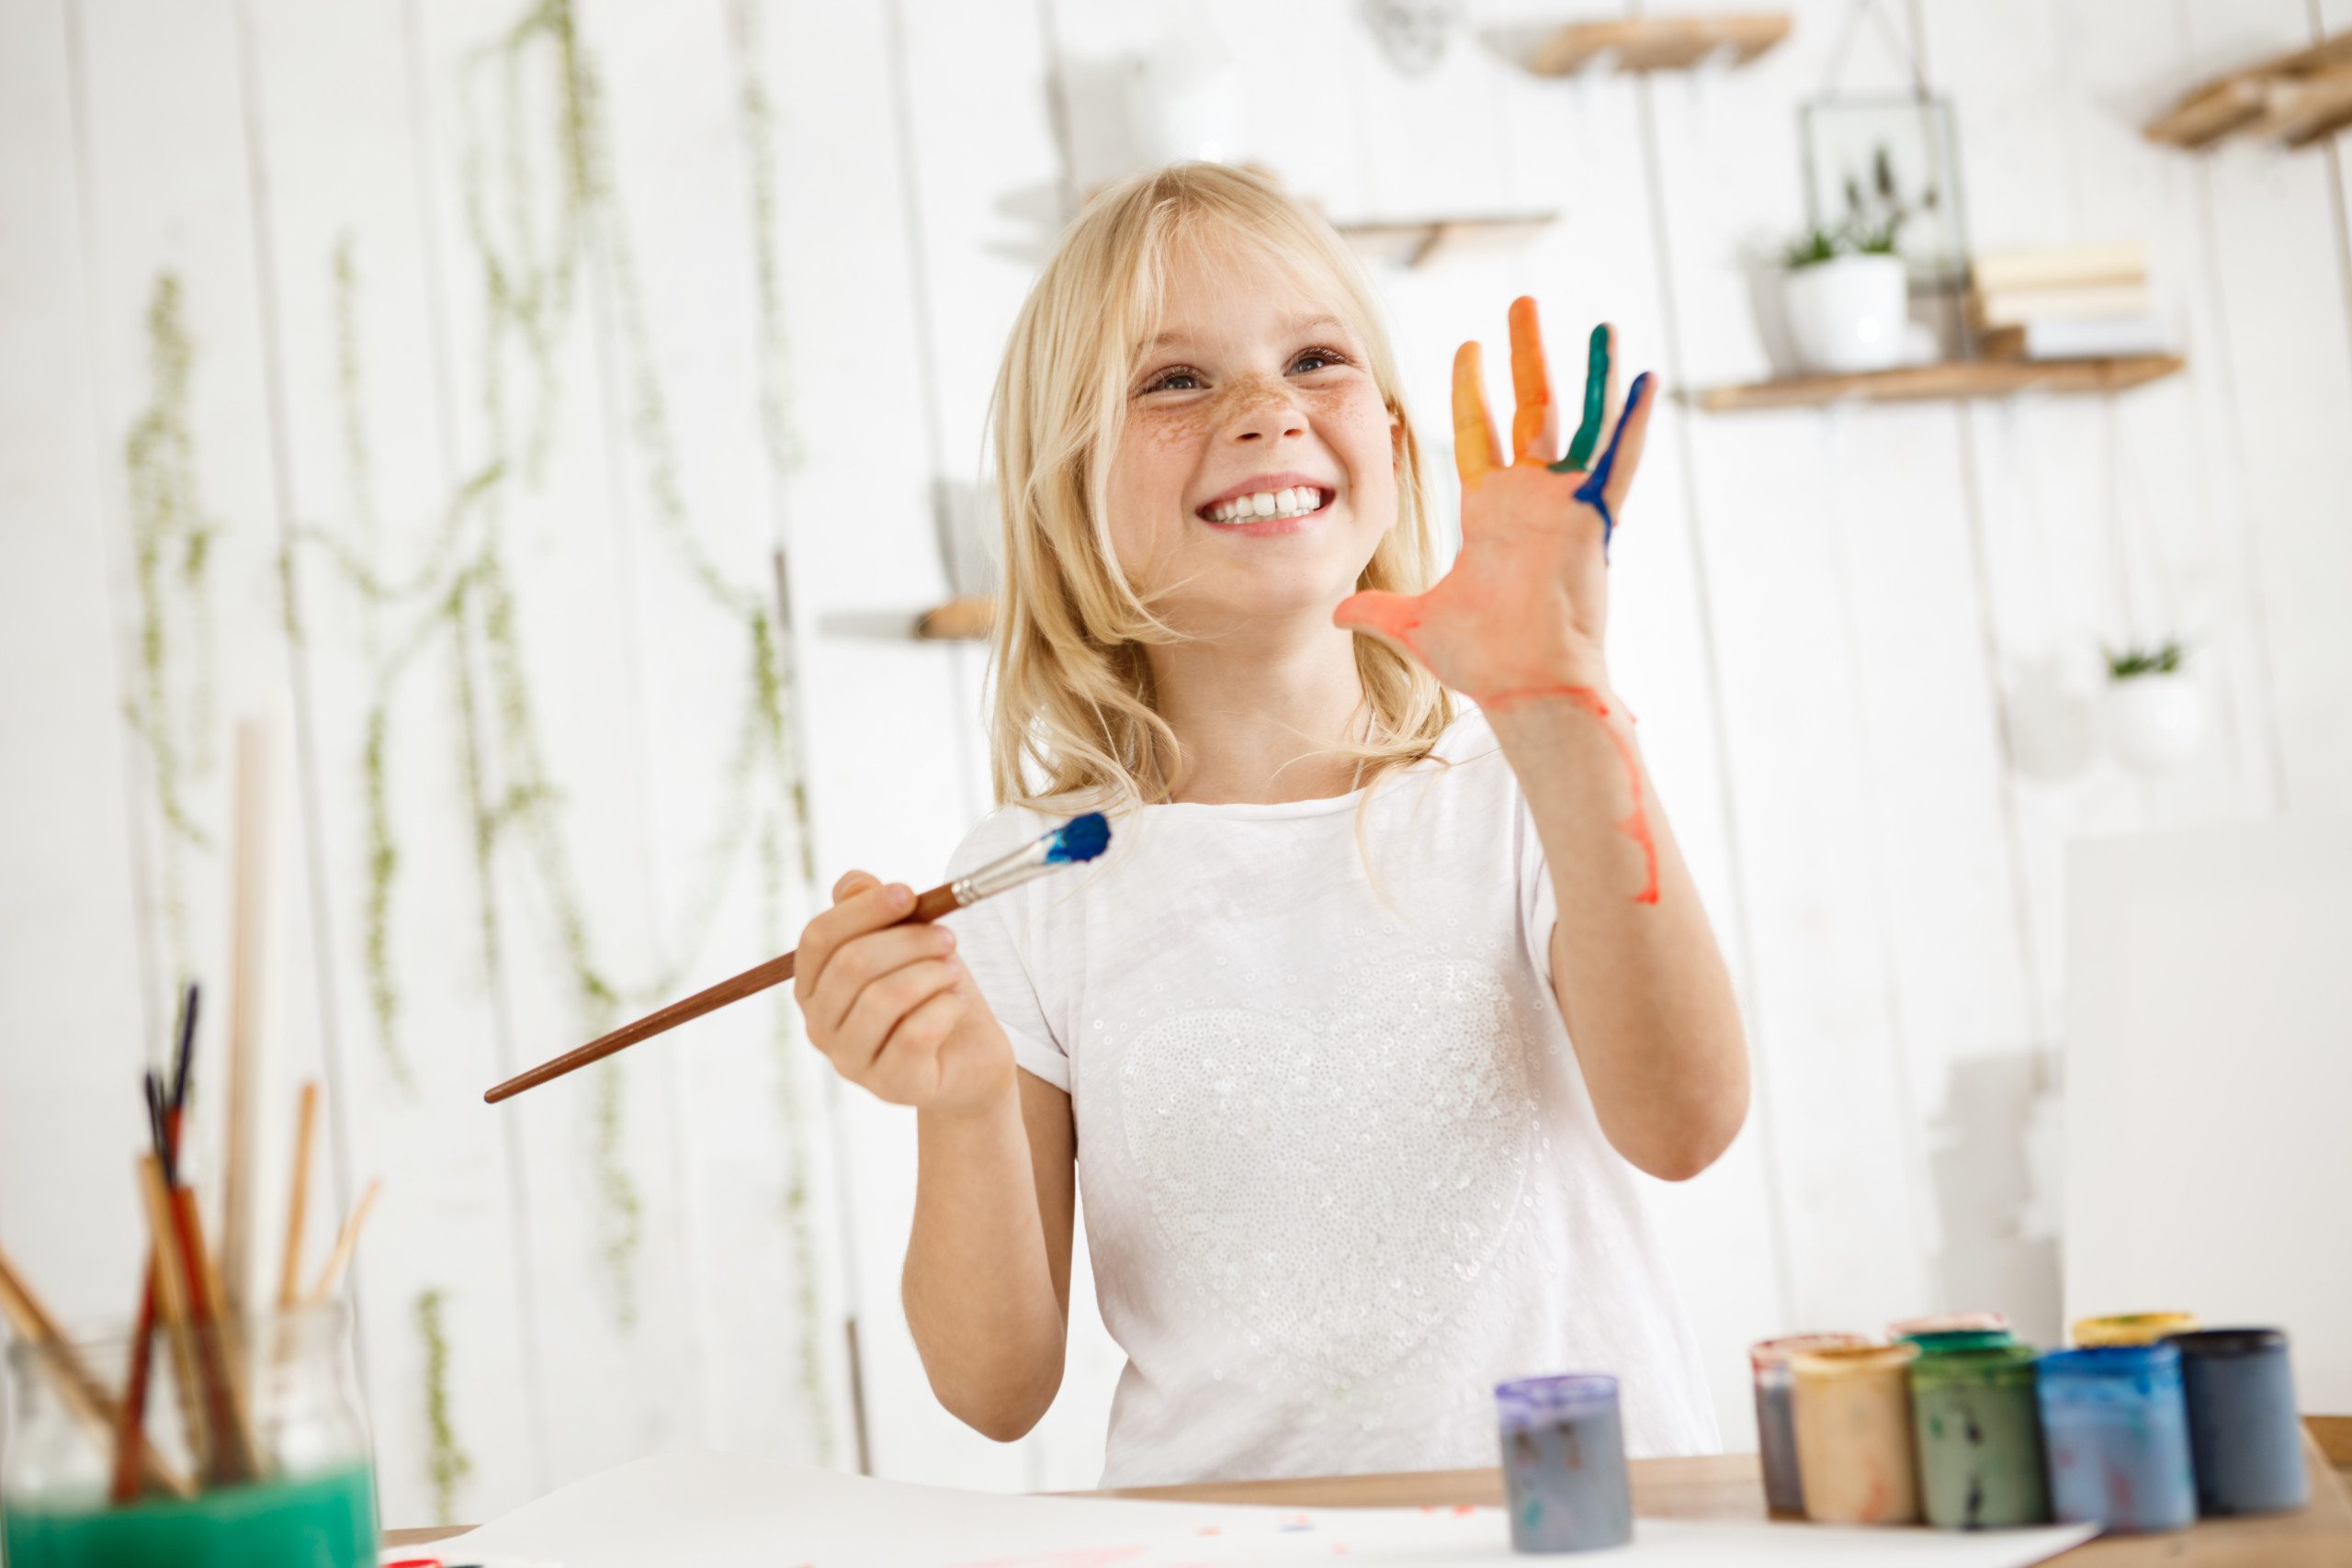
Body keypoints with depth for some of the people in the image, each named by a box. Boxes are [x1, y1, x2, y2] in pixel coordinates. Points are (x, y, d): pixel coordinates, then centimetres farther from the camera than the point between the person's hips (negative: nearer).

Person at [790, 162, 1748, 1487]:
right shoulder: (1029, 881, 2)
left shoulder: (1521, 790, 1)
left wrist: (1559, 697, -24)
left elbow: (1683, 1125, -17)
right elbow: (1000, 1391, 2)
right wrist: (962, 1111, -15)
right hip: (1228, 1536, 0)